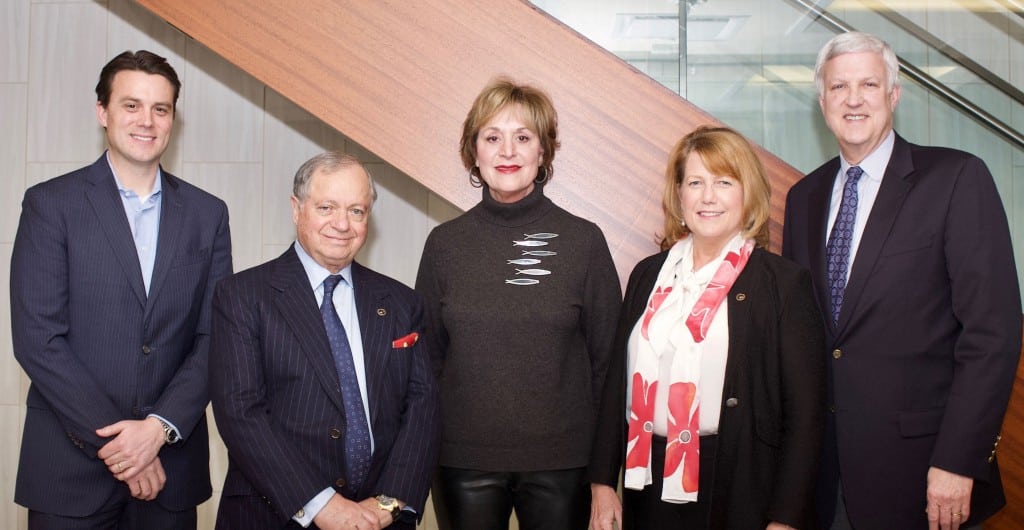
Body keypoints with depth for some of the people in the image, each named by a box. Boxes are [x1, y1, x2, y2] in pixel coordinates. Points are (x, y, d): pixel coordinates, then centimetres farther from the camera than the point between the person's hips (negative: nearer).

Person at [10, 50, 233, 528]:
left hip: (171, 464, 2)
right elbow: (36, 339, -8)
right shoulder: (50, 204, -2)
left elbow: (213, 338, 1)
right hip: (70, 466, -2)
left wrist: (160, 427, -11)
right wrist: (112, 440, -12)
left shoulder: (207, 214, 5)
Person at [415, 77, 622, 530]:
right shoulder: (444, 244, 1)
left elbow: (606, 357, 1)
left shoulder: (585, 241, -3)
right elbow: (427, 354, 8)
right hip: (463, 462, 1)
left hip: (562, 462, -1)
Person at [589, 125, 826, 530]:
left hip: (740, 492, -4)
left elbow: (805, 412, -7)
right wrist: (603, 482, 6)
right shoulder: (648, 275, 7)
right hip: (651, 485, 4)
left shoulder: (784, 282, -5)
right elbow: (620, 382, 9)